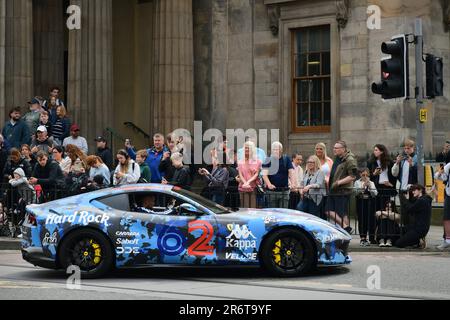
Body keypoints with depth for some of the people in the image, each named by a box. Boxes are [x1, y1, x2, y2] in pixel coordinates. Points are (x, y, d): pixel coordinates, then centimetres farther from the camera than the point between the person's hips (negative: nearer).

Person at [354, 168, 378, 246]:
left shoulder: (372, 183, 8)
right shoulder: (357, 182, 4)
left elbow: (375, 194, -2)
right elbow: (357, 192, -10)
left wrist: (369, 186, -14)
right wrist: (363, 186, -20)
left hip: (370, 203, 2)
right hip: (361, 203, -2)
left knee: (371, 220, 1)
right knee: (362, 220, -4)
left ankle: (372, 238, 10)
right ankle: (362, 238, 0)